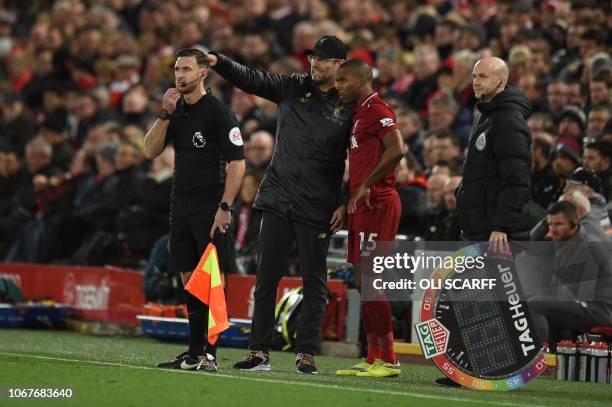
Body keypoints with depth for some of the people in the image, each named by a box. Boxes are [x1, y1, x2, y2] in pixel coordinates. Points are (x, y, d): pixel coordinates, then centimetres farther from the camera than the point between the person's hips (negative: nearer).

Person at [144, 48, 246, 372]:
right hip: (181, 207, 7)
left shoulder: (217, 112, -8)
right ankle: (194, 353, 13)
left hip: (209, 208, -7)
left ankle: (208, 354, -10)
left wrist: (225, 207, -18)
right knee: (190, 279, 8)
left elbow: (237, 163, -11)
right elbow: (150, 151, 6)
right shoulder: (176, 110, 12)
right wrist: (164, 115, -6)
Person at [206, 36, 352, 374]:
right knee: (267, 277, 4)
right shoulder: (292, 88, 8)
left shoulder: (350, 106, -2)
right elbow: (249, 79, 5)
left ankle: (306, 353, 9)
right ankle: (259, 352, 7)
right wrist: (218, 62, -12)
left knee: (314, 280, 2)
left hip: (316, 208, -3)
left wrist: (345, 204, -8)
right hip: (277, 200, 3)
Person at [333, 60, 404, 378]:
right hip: (363, 206, 11)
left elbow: (396, 150, -25)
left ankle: (388, 360, -8)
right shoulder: (360, 113, 20)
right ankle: (373, 359, 15)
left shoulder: (377, 111, -12)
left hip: (376, 204, -11)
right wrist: (348, 200, 16)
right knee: (364, 282, 11)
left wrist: (366, 185, -20)